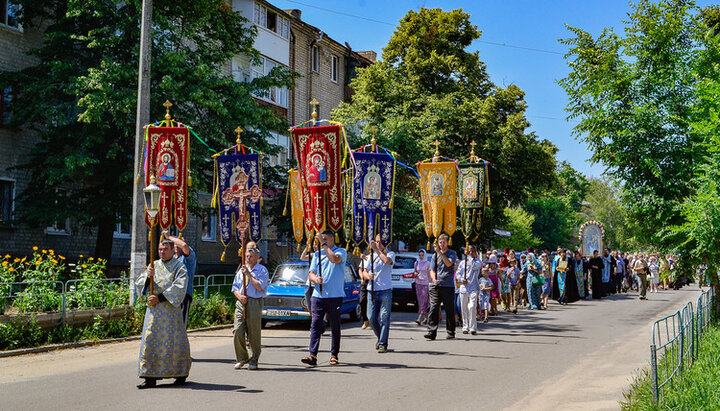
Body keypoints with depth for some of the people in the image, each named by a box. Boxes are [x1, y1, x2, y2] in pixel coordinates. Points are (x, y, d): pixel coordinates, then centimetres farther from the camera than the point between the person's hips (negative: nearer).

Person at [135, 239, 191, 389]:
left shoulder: (179, 268, 0)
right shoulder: (154, 265, 14)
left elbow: (179, 288, -12)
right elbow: (139, 283, 9)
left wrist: (159, 297, -18)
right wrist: (148, 277, -12)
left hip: (171, 310, -4)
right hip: (153, 309, 4)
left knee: (173, 341, -1)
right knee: (151, 340, -2)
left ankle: (181, 374, 14)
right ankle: (150, 377, -1)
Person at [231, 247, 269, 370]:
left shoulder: (262, 270, 1)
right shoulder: (241, 270, 17)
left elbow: (260, 287, -12)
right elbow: (235, 287, 16)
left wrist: (249, 275, -13)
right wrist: (239, 296, -4)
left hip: (255, 303, -4)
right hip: (241, 303, 4)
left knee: (254, 334, -1)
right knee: (237, 332, -5)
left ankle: (254, 361, 12)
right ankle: (241, 358, 10)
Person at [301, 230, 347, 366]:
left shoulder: (341, 252, 3)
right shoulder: (318, 254, 16)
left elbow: (334, 259, -21)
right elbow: (311, 273, 11)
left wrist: (324, 244, -15)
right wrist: (315, 279, -12)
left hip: (335, 296, -3)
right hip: (318, 295, 3)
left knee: (335, 327, 5)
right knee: (315, 325, -7)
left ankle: (334, 355, 16)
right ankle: (313, 355, -11)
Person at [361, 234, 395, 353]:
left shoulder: (390, 254, 3)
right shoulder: (371, 256, 15)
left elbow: (387, 261, -21)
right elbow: (364, 271, 13)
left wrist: (377, 249, -15)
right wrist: (368, 276, -10)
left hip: (385, 291, -4)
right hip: (372, 290, 4)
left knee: (384, 318, -7)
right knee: (372, 318, 2)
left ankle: (383, 344, -3)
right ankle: (380, 337, 25)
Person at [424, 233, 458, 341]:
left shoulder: (452, 253, 5)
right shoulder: (435, 255, 15)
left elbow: (449, 263, -14)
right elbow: (432, 270, 13)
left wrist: (440, 252, -19)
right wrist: (434, 279, -6)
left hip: (448, 285, -2)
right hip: (435, 286, 2)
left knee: (449, 310, 3)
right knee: (434, 308, -7)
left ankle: (451, 332, 14)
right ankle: (431, 332, -11)